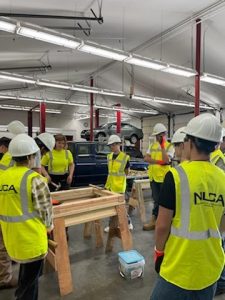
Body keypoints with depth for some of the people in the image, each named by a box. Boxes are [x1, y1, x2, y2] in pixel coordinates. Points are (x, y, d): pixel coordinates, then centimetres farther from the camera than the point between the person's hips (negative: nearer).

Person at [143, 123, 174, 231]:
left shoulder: (169, 146, -6)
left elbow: (166, 160, -20)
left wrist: (162, 146, -18)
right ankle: (154, 220, 24)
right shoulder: (152, 145, 10)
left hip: (164, 177, -5)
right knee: (156, 200, 14)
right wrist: (158, 162, -15)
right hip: (153, 177, 5)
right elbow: (146, 158, -2)